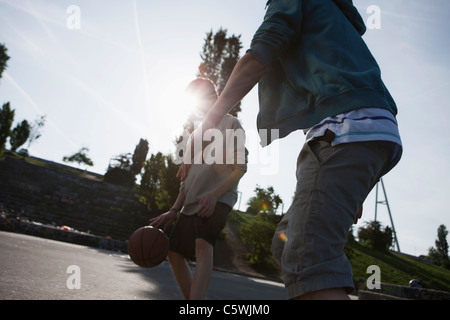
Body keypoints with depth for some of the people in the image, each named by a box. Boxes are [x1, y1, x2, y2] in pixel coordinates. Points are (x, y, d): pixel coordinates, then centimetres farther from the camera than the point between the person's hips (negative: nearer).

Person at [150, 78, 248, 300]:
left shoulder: (230, 124, 5)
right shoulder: (196, 133, 24)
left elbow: (240, 167, -7)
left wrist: (214, 195, -21)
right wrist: (174, 211, 12)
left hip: (218, 200, -8)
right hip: (192, 203, 8)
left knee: (203, 246, -29)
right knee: (174, 253, 5)